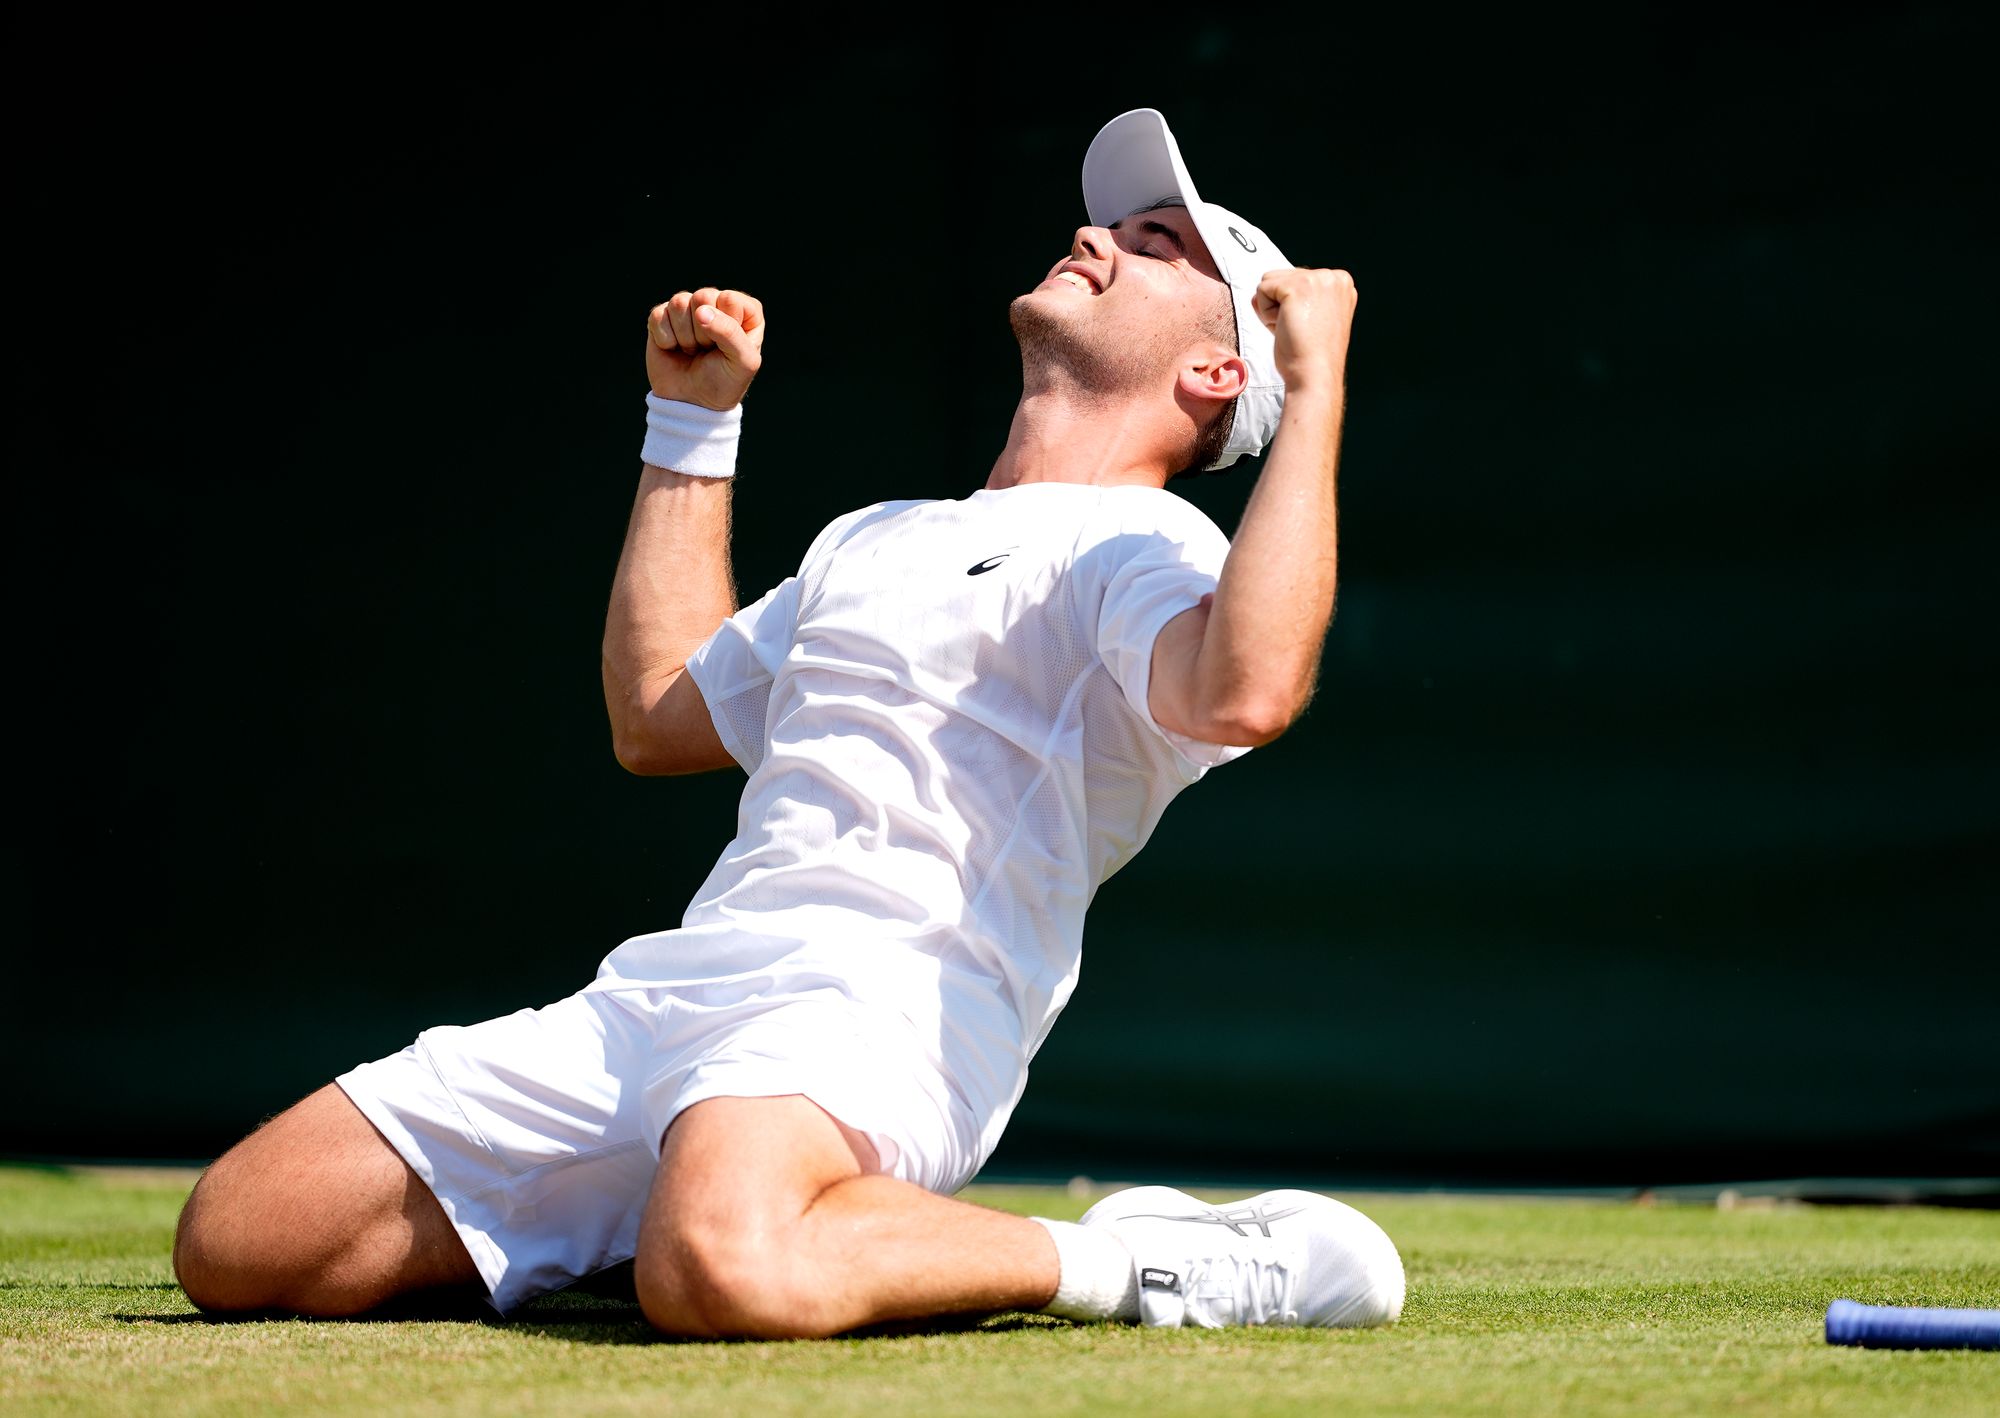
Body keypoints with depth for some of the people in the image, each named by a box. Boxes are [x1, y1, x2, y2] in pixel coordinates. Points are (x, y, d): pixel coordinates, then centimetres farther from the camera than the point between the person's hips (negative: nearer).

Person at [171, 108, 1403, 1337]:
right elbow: (657, 717, 38)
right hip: (654, 996, 8)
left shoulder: (1145, 546, 3)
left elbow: (1245, 693, -21)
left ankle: (1132, 1263, -15)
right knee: (236, 1242, -3)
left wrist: (1316, 382, -12)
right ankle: (641, 1227, 14)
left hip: (888, 1002, -8)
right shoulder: (873, 537, 31)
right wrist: (693, 423, 40)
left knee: (728, 1272, -43)